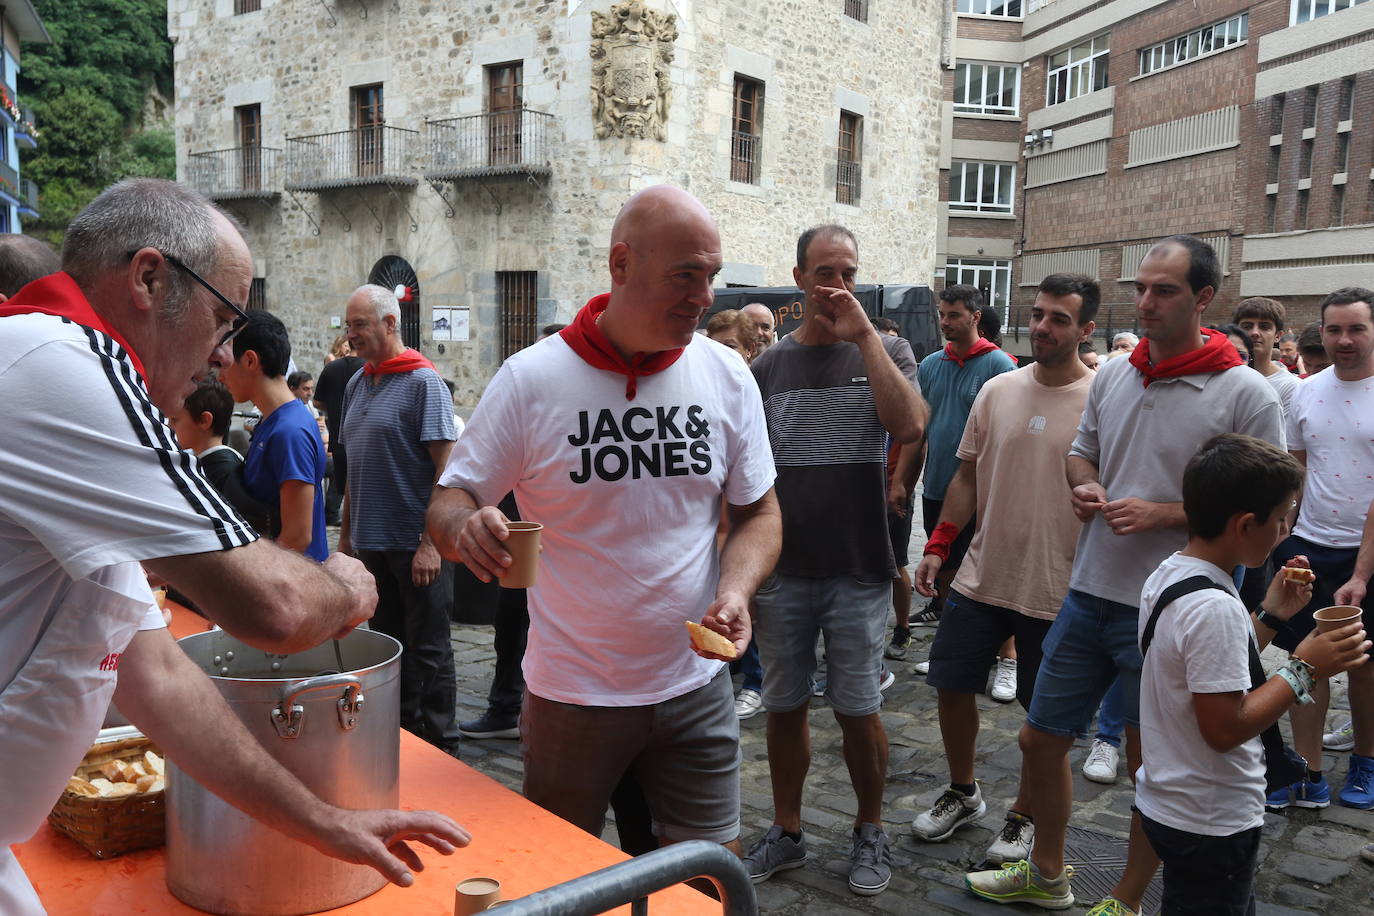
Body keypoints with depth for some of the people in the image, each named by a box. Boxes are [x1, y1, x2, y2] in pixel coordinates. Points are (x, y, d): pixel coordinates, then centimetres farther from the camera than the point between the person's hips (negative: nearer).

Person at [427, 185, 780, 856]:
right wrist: (466, 527, -29)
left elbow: (758, 511, 6)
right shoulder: (530, 379, -11)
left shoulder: (726, 376, -2)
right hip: (570, 694, -1)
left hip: (695, 687, 2)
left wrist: (735, 591, -14)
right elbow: (448, 505, -4)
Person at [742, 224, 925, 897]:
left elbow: (909, 426, -20)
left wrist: (863, 333, -17)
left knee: (857, 711, 7)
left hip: (857, 571, -2)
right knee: (784, 706, 12)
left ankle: (870, 833, 29)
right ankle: (786, 832, 30)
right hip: (782, 570, 2)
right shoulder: (768, 366, 5)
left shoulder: (883, 351, 1)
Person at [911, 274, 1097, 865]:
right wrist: (937, 547, 5)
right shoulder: (997, 391, 4)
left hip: (1057, 589, -4)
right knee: (952, 685, 12)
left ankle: (1023, 816, 31)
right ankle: (962, 794, 35)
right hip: (980, 575, 4)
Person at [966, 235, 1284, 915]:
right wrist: (1083, 487, -2)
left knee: (1150, 765, 11)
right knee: (1040, 739, 15)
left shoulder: (1247, 395, -10)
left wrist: (1160, 514, -19)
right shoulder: (1112, 375, 6)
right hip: (1090, 595, 6)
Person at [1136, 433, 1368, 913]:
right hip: (1211, 824, -9)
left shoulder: (1165, 576, 2)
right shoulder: (1216, 608, -27)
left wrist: (1269, 615, 8)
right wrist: (1303, 670, -18)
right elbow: (1224, 728, -25)